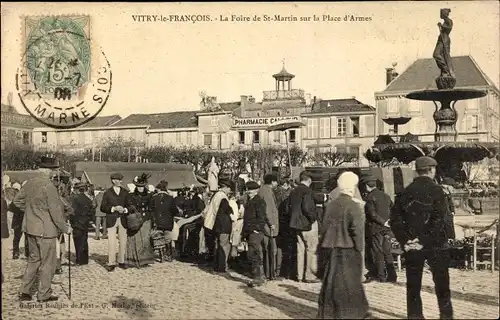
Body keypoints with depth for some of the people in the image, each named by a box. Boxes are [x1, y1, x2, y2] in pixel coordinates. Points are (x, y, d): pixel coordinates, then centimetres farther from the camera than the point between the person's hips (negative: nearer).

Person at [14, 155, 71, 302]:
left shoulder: (30, 183, 3)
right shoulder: (49, 186, -20)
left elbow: (17, 200, 14)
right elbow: (55, 211, -19)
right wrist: (65, 228, -9)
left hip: (30, 228, 8)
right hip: (46, 229, -8)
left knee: (34, 259, 20)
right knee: (48, 262, 6)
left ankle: (24, 291, 21)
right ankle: (44, 294, 15)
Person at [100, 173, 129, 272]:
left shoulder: (125, 192, 13)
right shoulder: (107, 193, 5)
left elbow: (128, 205, 16)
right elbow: (102, 207, 2)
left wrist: (124, 209, -5)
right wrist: (114, 208, -11)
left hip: (122, 220, 3)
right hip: (111, 220, -3)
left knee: (123, 242, 3)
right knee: (111, 242, -8)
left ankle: (121, 262, 15)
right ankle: (111, 263, -2)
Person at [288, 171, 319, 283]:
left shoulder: (293, 191, 10)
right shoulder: (307, 191, -15)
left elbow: (290, 207, 14)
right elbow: (307, 207, -25)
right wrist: (313, 218, -13)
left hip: (297, 224, 8)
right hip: (308, 224, -8)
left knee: (300, 249, 14)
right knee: (311, 250, 0)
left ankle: (300, 275, 19)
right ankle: (309, 275, 0)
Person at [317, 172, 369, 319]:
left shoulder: (330, 205, 4)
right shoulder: (353, 206, -13)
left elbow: (324, 228, 8)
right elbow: (356, 231, -16)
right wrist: (359, 249, -5)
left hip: (330, 250, 5)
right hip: (347, 252, -5)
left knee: (330, 283, 12)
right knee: (348, 284, 5)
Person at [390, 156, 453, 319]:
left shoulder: (406, 192, 2)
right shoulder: (436, 191, -9)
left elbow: (395, 219, -2)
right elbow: (439, 220, -19)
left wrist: (404, 240, -3)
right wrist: (426, 240, -15)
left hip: (412, 246, 3)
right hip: (435, 245, -3)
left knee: (413, 284, 11)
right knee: (441, 282, 11)